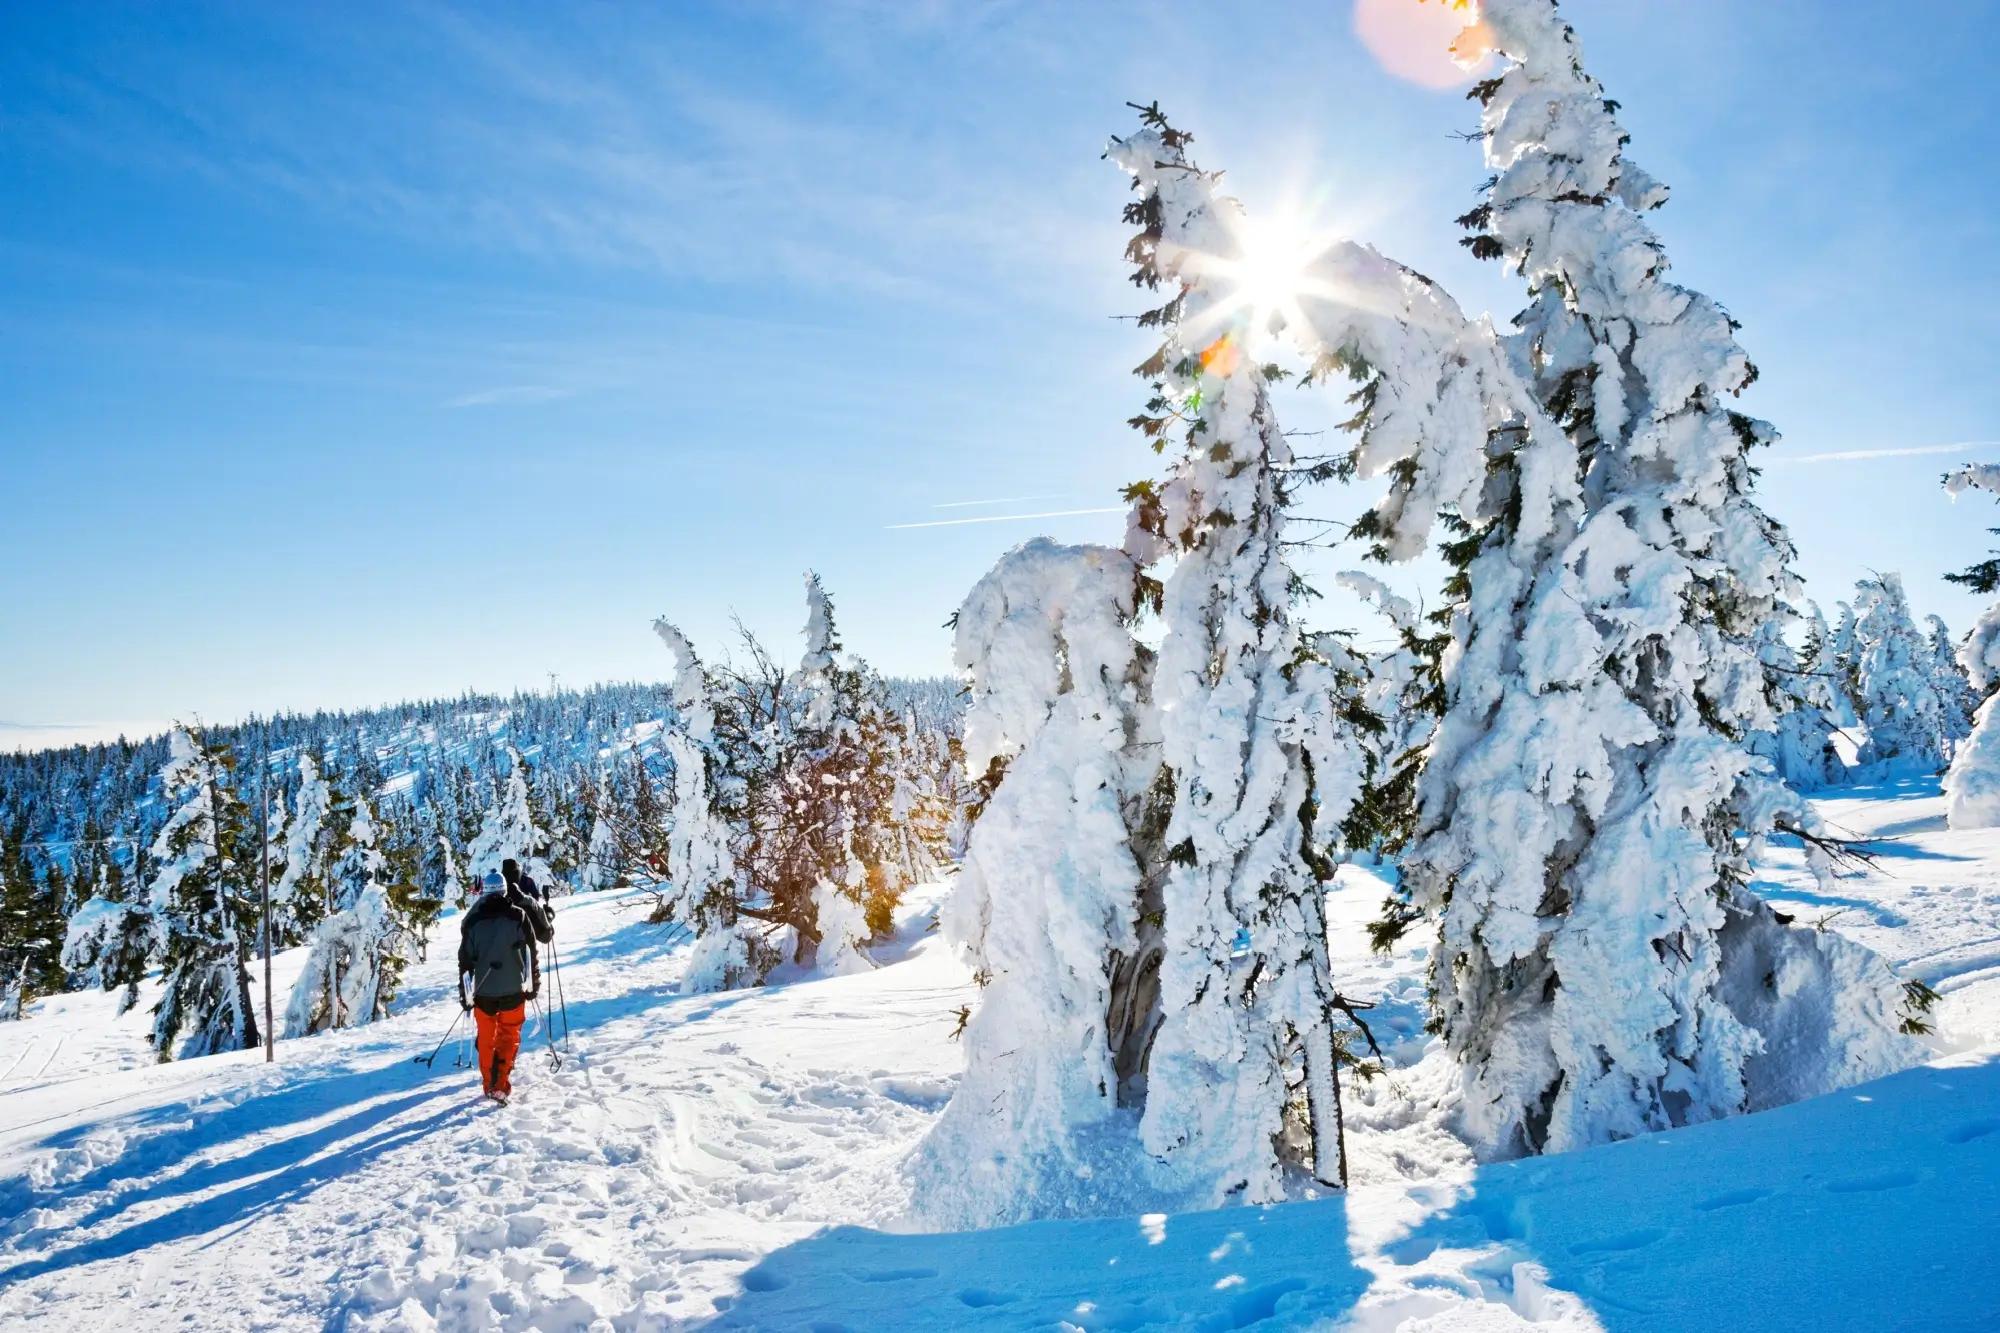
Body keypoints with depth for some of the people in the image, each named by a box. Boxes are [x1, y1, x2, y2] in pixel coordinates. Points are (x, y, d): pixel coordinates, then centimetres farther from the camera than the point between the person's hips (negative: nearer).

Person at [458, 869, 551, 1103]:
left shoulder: (472, 921, -1)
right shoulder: (519, 915, -4)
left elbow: (465, 960, 2)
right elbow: (531, 953, -1)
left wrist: (465, 995, 9)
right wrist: (533, 983, 10)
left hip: (483, 990, 2)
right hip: (513, 989, -1)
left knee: (486, 1038, 16)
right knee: (509, 1036, 7)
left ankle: (489, 1084, 23)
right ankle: (500, 1085, -5)